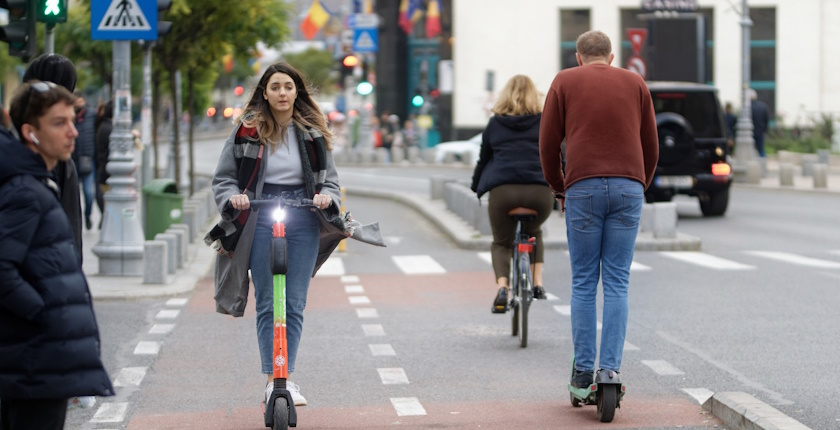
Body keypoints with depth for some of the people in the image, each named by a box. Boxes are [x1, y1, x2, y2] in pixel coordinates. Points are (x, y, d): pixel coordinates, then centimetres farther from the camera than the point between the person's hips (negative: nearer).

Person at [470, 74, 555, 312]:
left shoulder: (495, 123, 16)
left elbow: (483, 158, 21)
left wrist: (476, 186, 37)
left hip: (503, 190, -1)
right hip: (540, 190, 1)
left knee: (501, 243, 17)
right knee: (533, 232, 31)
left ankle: (502, 287, -9)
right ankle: (537, 283, 17)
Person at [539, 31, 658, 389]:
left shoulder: (564, 81, 11)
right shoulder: (635, 83, 16)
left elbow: (548, 143, 7)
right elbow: (651, 147, 14)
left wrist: (559, 190, 19)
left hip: (583, 188, -1)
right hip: (628, 189, 1)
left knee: (583, 284, 5)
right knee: (617, 284, 2)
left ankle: (583, 371, 3)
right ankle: (610, 369, -5)